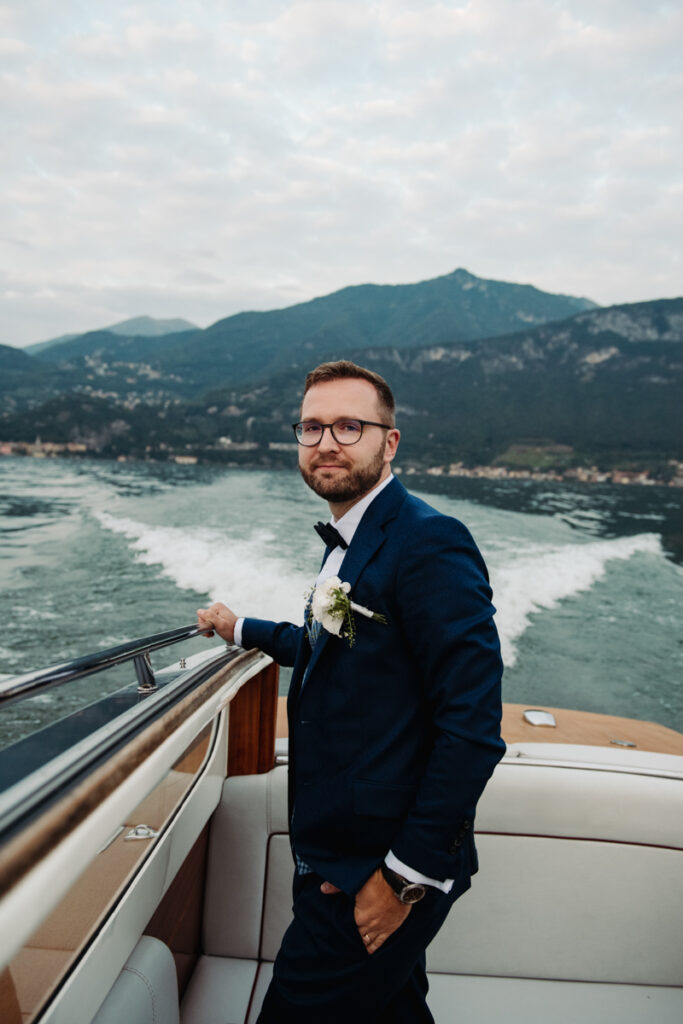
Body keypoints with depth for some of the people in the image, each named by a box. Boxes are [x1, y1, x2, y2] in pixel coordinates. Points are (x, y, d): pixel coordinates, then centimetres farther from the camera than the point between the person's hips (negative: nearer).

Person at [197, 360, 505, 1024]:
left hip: (377, 872, -9)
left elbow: (472, 727, -24)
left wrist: (407, 876, -19)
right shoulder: (350, 543, 9)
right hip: (335, 854, 9)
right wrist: (242, 631, 34)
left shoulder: (428, 541, -21)